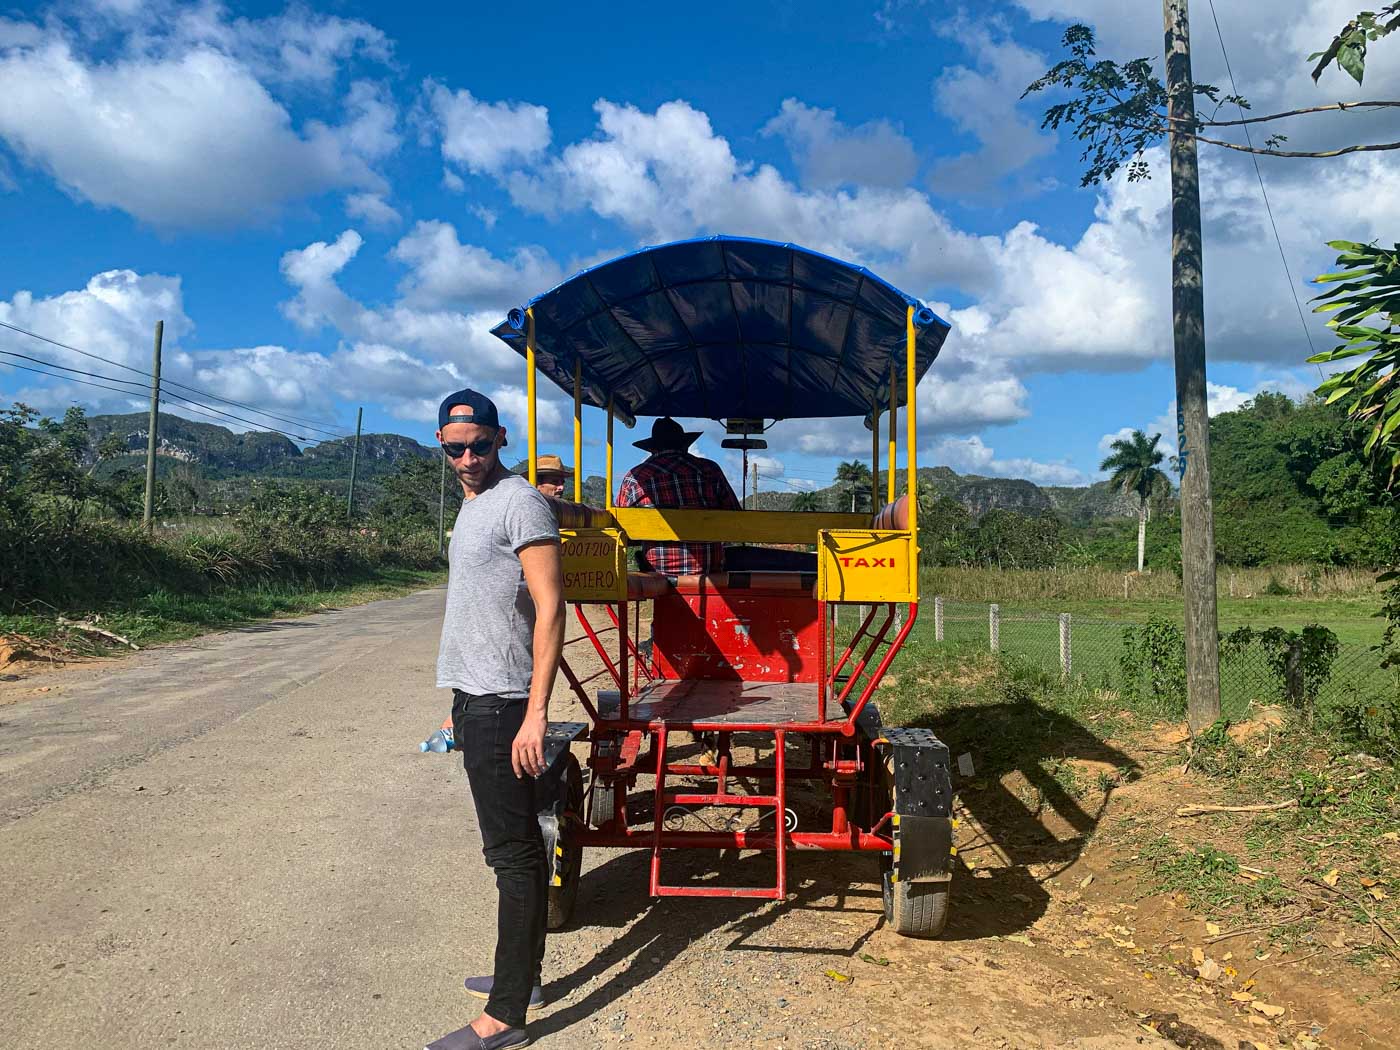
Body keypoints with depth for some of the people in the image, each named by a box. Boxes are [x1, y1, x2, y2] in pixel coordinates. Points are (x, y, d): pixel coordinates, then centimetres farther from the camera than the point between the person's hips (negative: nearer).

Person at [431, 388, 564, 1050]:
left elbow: (550, 608, -19)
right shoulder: (471, 505, 17)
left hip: (501, 703, -10)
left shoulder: (520, 503, -12)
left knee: (513, 850, -3)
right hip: (473, 697, 10)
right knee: (516, 844, 17)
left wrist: (536, 712, -24)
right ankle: (522, 974, 30)